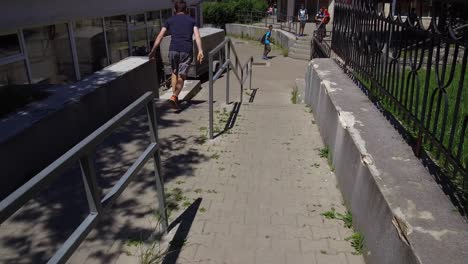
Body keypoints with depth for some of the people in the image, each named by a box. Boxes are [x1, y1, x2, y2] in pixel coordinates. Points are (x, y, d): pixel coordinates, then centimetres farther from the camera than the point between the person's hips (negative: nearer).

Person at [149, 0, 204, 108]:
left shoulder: (170, 20, 17)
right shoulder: (192, 20, 17)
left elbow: (160, 36, 6)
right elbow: (197, 35, -1)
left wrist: (153, 51, 4)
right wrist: (200, 50, -11)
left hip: (173, 50, 1)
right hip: (187, 50, -1)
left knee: (174, 73, 22)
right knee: (181, 76, 2)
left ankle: (175, 96, 15)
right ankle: (174, 96, -19)